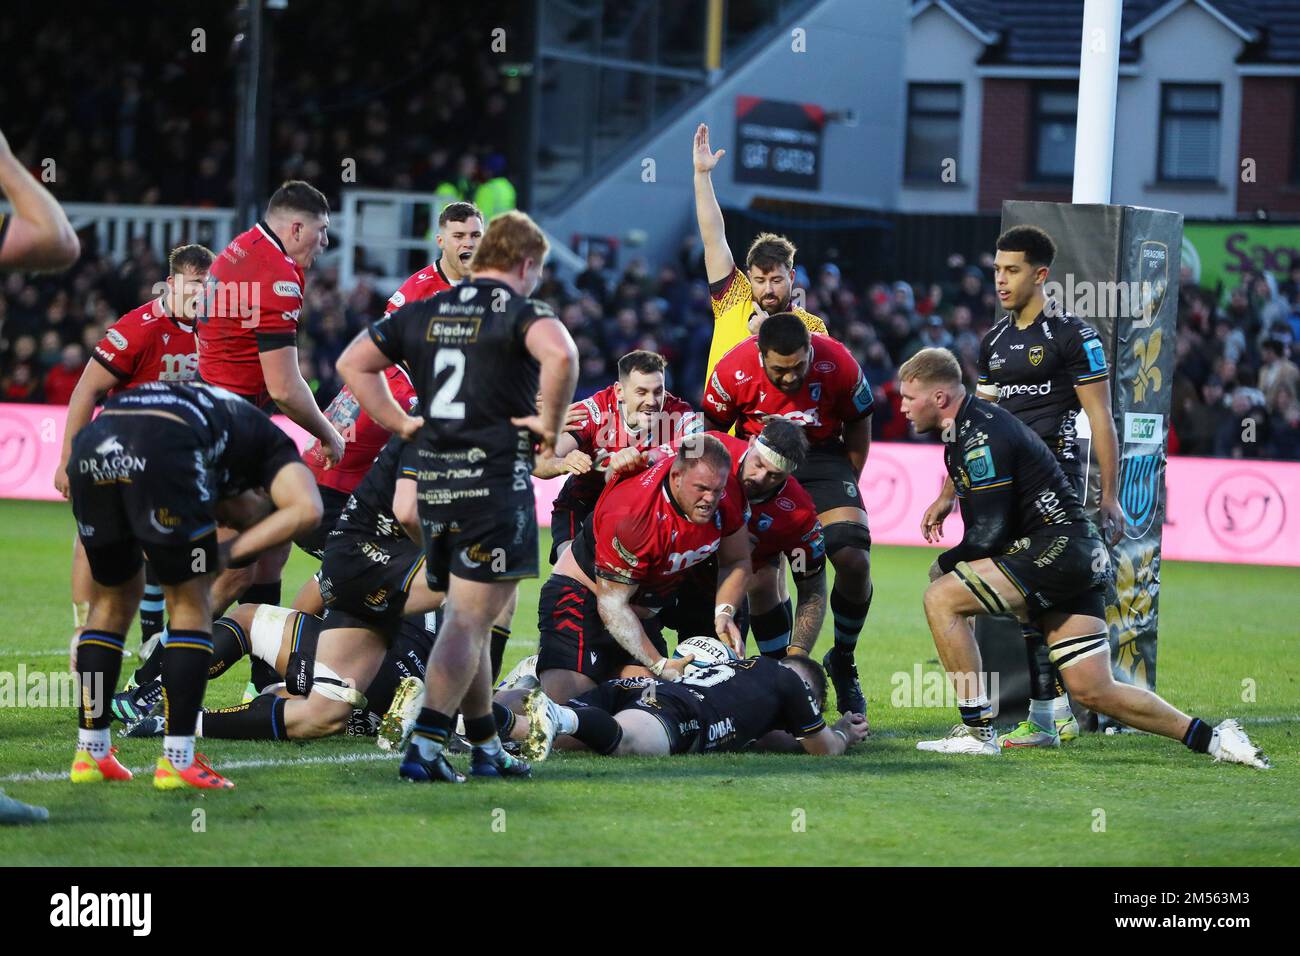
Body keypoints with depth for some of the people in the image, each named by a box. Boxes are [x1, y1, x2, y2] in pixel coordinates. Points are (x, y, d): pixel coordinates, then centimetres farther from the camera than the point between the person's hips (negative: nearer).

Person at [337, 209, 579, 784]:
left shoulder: (424, 312, 13)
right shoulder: (521, 313, -7)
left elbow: (352, 363, 16)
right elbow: (560, 355, -28)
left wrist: (400, 423, 13)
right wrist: (550, 424, -14)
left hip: (433, 479, 7)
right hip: (496, 479, -7)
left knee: (467, 620, 16)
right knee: (469, 622, -5)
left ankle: (487, 749, 22)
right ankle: (423, 748, -14)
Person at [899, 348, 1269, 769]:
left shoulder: (982, 436, -15)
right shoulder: (962, 432, 16)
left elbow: (990, 533, -18)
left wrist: (943, 564, -3)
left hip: (1060, 547, -10)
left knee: (941, 597, -15)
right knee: (1094, 691, 6)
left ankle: (977, 731, -12)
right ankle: (1213, 739, 10)